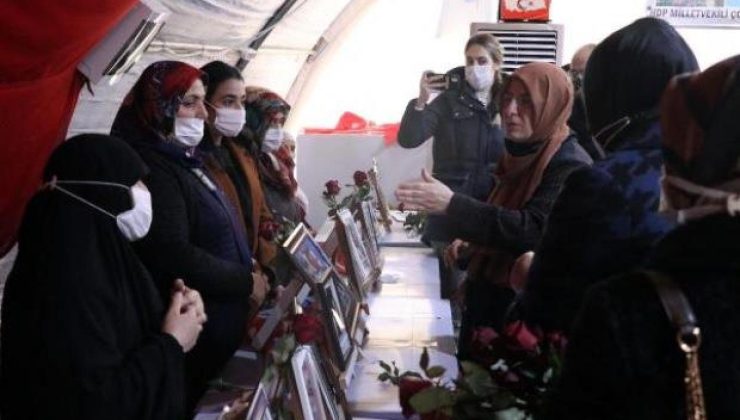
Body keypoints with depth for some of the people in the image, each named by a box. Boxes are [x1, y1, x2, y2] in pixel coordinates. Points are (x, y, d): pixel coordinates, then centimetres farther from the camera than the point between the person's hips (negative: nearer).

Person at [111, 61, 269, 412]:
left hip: (219, 320, 10)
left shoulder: (180, 159, 11)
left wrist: (246, 264, 8)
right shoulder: (152, 169, -20)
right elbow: (176, 257, -27)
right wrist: (246, 282, -17)